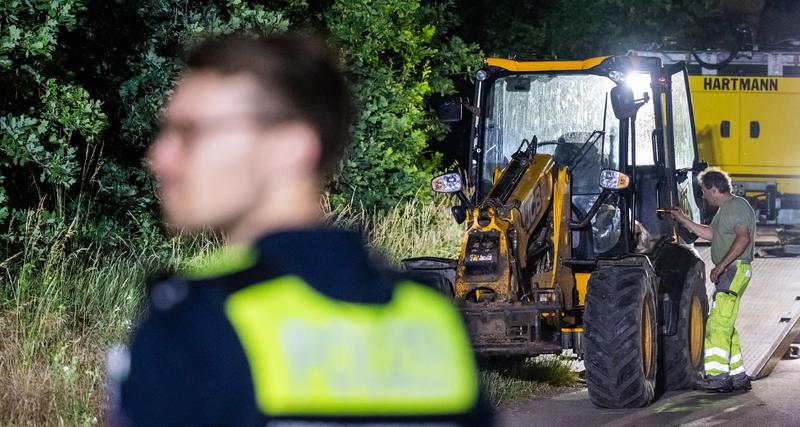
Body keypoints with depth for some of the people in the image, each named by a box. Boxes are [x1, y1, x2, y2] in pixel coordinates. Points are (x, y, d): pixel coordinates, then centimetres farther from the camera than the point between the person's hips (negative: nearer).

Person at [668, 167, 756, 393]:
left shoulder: (738, 206, -12)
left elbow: (743, 238, -24)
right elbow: (711, 234, 31)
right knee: (726, 326, 11)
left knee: (718, 324, -16)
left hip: (735, 269, -11)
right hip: (727, 271, 11)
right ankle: (738, 377, 14)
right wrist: (683, 220, 29)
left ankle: (718, 376, -22)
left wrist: (721, 265, -26)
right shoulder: (724, 209, 20)